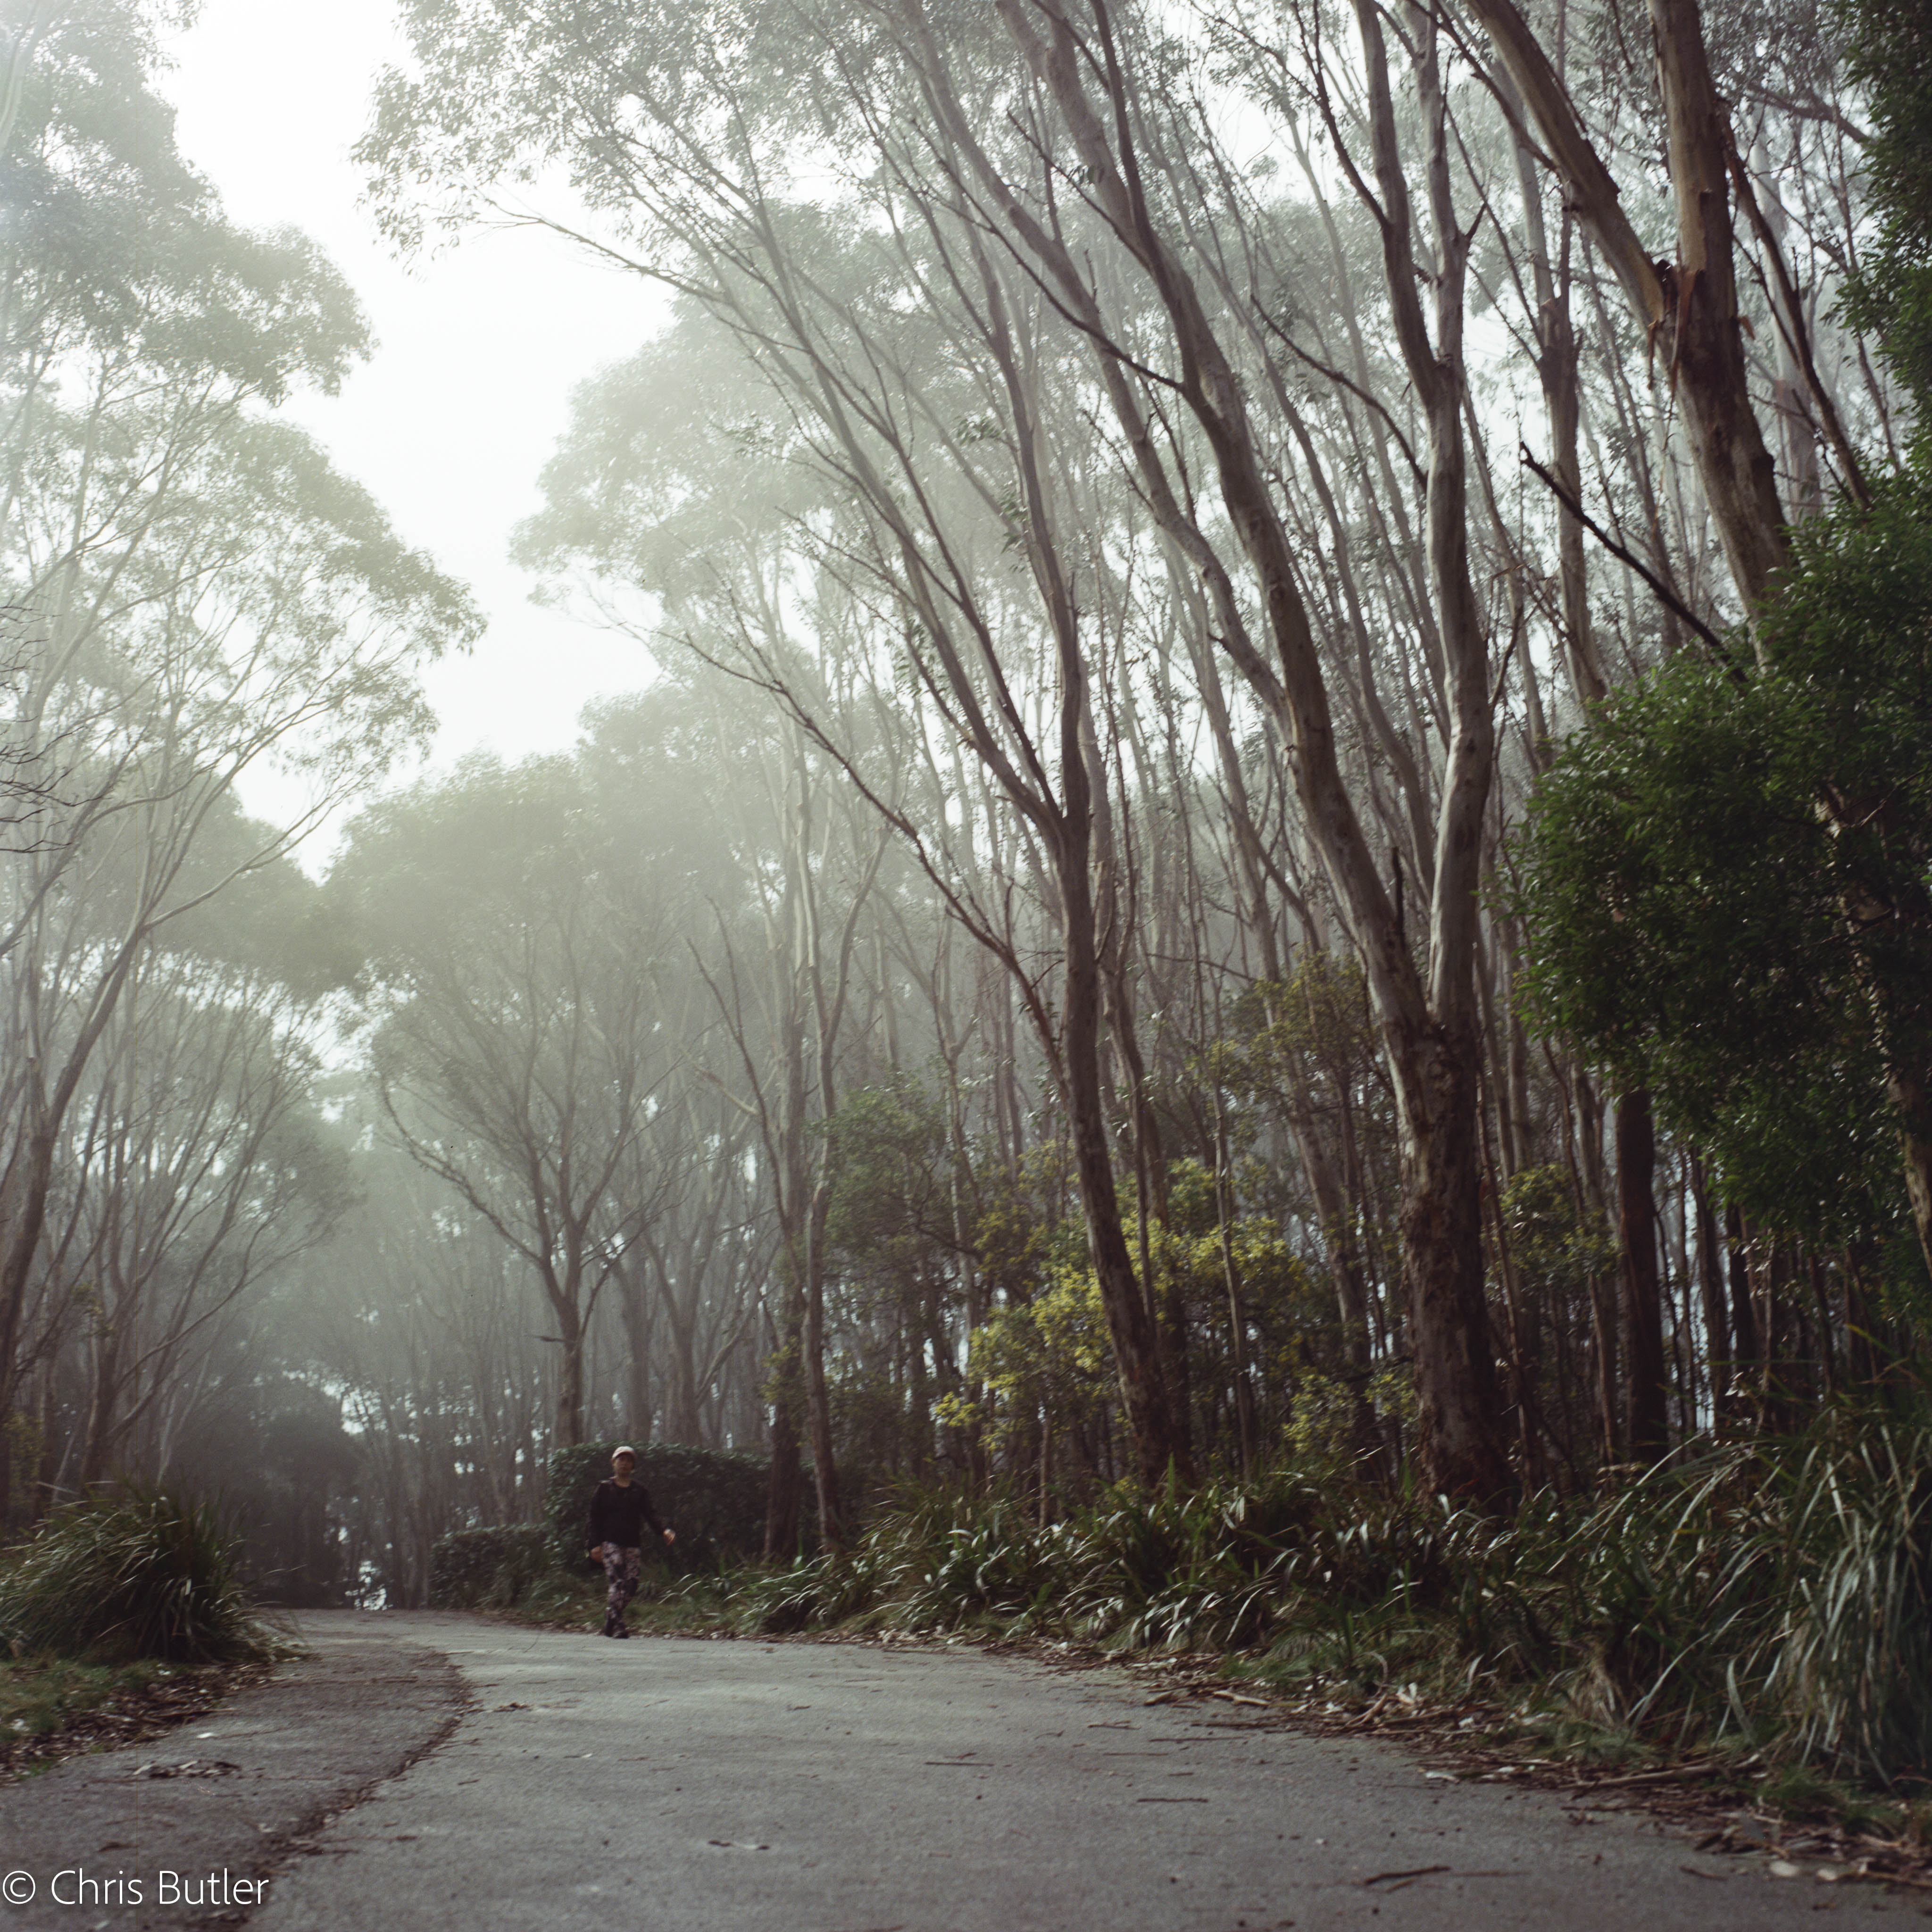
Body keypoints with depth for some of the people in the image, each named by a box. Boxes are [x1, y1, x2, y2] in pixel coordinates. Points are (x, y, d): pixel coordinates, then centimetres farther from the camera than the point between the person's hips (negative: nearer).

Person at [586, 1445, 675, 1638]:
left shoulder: (640, 1491, 14)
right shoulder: (605, 1488, 8)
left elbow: (650, 1515, 5)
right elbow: (595, 1518, 6)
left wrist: (663, 1532, -13)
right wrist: (596, 1544, -4)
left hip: (633, 1544, 3)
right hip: (611, 1543, -3)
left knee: (630, 1584, -3)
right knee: (618, 1581, -17)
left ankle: (611, 1623, 10)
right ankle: (616, 1625, -17)